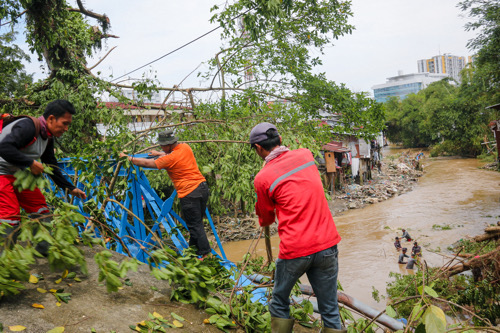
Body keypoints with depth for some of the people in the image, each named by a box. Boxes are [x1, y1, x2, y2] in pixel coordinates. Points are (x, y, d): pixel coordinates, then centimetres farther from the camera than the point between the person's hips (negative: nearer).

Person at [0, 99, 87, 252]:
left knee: (40, 207, 10)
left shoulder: (48, 138, 5)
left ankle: (44, 250, 20)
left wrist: (70, 188, 10)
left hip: (18, 175, 10)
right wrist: (30, 163, -31)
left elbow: (52, 166, 13)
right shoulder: (28, 127, -24)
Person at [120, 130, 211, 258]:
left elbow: (147, 163, -7)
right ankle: (193, 248, 30)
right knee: (197, 222, 17)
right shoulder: (185, 147, 6)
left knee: (195, 225, 1)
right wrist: (159, 154, 34)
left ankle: (204, 253, 6)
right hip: (202, 186, 8)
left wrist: (128, 158, 4)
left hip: (190, 193, -8)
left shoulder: (169, 159, -16)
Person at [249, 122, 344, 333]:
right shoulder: (305, 155, 4)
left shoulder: (262, 178, -7)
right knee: (330, 310, 13)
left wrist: (263, 222, 33)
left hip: (294, 251, -3)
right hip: (327, 245, 4)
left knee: (279, 304, 20)